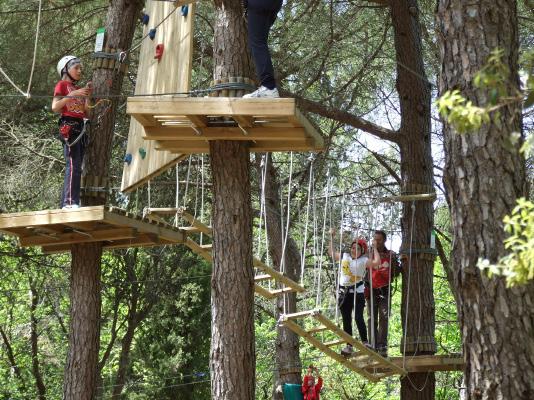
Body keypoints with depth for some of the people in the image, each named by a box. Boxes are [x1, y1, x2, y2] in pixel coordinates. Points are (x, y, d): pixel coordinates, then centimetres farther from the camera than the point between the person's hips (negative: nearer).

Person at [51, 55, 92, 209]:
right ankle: (70, 202, -23)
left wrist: (87, 95, 9)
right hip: (69, 126, -8)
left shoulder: (78, 89, 23)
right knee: (73, 165, -18)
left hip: (81, 128, 8)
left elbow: (87, 114, 18)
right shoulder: (62, 85, 4)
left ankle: (65, 204, 1)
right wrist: (74, 94, -14)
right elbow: (55, 107, -10)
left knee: (76, 167, 2)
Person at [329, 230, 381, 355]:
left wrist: (374, 248, -8)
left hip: (357, 292, -5)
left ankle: (365, 342, -5)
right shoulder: (344, 257, 10)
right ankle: (349, 345, 9)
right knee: (346, 320, 5)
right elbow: (332, 253, 25)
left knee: (358, 317, -15)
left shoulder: (363, 261, -3)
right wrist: (332, 237, 23)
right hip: (344, 291, 5)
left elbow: (377, 262, -19)